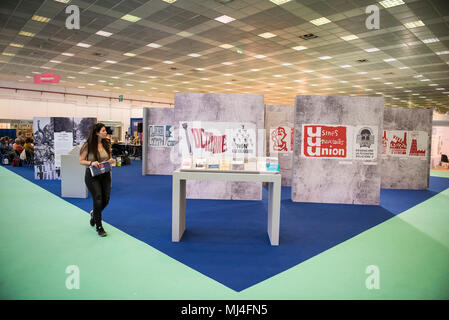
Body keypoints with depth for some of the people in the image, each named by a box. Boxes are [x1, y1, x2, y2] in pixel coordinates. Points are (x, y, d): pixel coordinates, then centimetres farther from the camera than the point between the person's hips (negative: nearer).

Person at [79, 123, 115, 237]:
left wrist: (111, 160, -9)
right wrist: (91, 162, -24)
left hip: (105, 175, 5)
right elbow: (81, 161, -7)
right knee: (98, 199, -8)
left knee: (106, 199, 5)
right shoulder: (88, 145, -11)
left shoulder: (106, 144, 2)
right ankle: (99, 227, 8)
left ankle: (94, 214, 39)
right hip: (92, 176, -5)